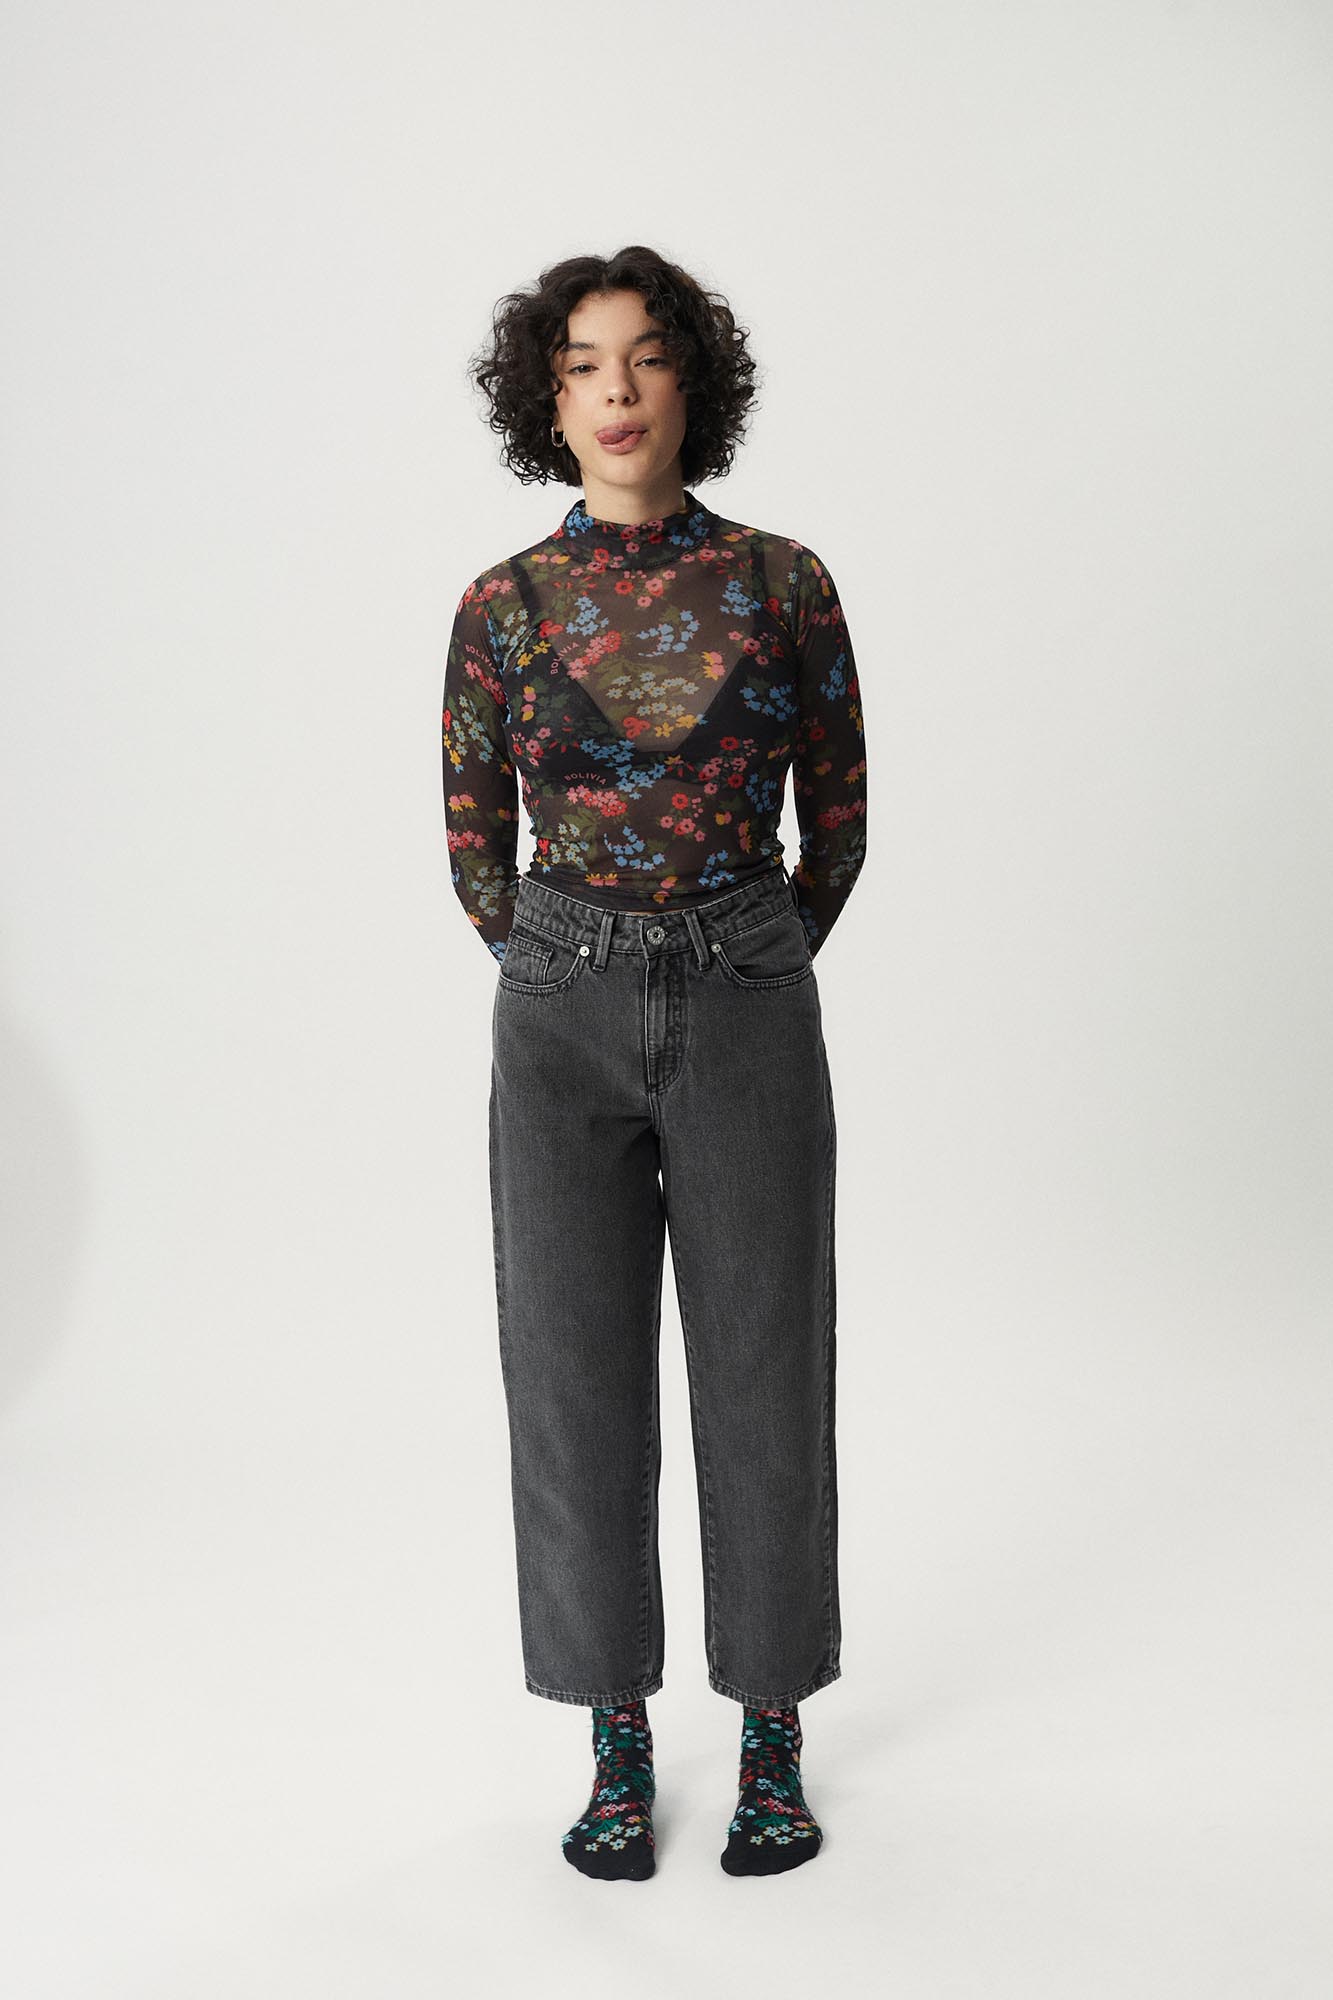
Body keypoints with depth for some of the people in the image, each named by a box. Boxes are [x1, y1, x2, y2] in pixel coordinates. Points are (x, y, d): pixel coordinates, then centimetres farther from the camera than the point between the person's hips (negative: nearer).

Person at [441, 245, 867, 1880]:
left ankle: (773, 1744, 22)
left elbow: (837, 819, 9)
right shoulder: (503, 605, 2)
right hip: (560, 1015, 1)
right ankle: (619, 1750, 20)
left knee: (764, 1368, 4)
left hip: (748, 1008, 0)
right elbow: (475, 841, 11)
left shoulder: (784, 582, 0)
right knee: (578, 1372, 3)